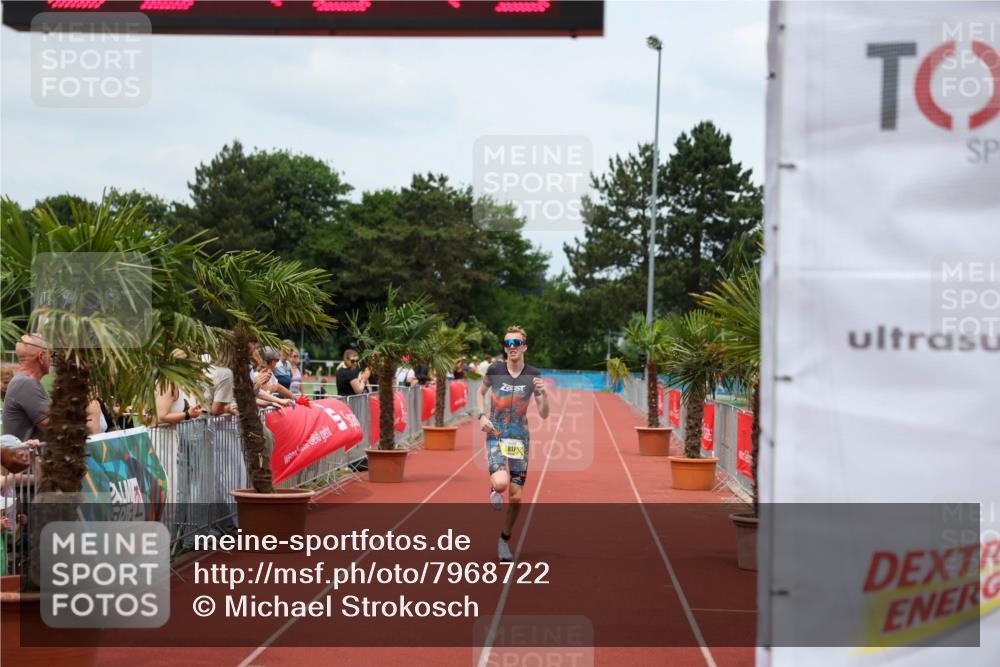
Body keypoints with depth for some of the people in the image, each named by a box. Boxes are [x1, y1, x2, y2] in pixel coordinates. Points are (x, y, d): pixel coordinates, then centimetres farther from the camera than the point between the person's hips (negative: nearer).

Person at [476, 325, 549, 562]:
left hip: (520, 438, 2)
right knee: (501, 483, -28)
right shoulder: (494, 370, -4)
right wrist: (482, 416, -1)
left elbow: (544, 414, 1)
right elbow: (481, 392, 16)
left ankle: (504, 541, 26)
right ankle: (494, 489, 11)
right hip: (496, 436, -2)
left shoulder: (533, 375, -2)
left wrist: (543, 393, -18)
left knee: (516, 496, 4)